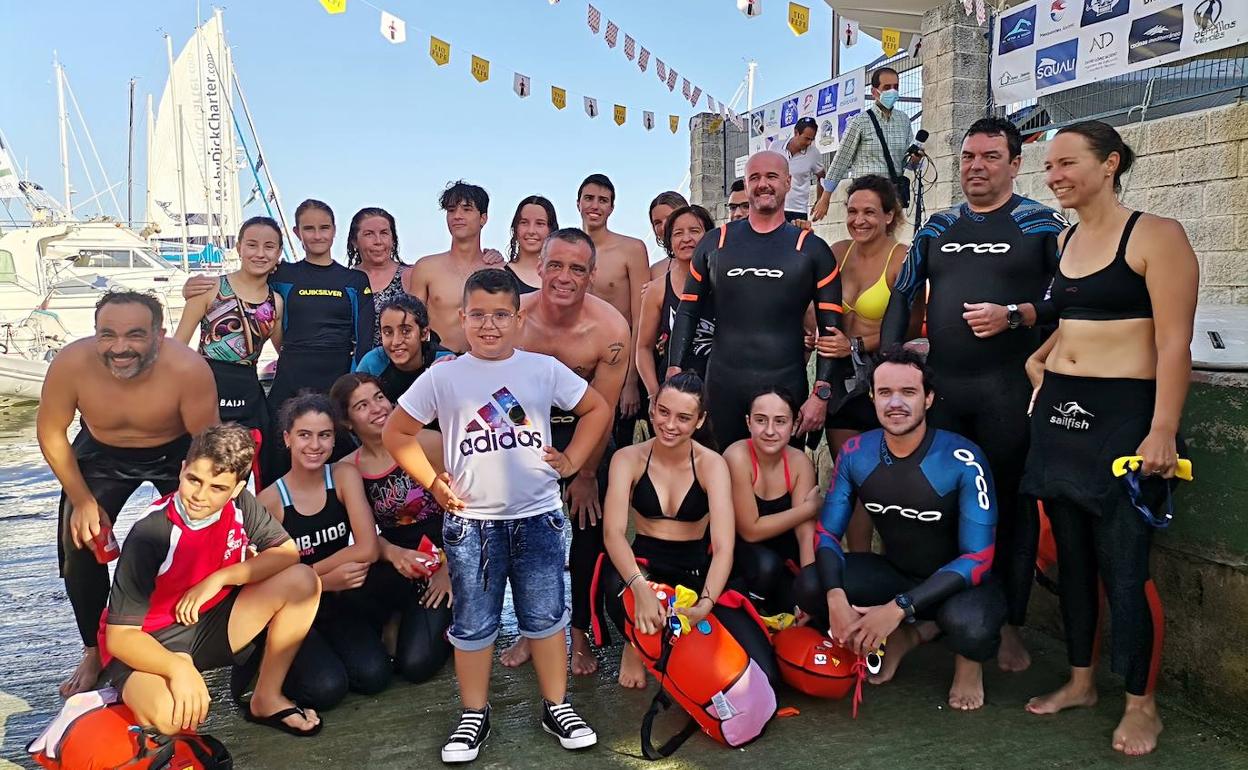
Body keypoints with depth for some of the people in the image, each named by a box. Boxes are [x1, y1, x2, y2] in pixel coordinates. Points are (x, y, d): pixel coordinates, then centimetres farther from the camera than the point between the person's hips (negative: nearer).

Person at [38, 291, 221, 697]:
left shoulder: (188, 369, -37)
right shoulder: (70, 364, -31)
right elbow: (51, 433, -12)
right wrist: (82, 500, -11)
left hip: (176, 454, -2)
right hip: (101, 454, 2)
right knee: (80, 548, -1)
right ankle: (94, 651, 21)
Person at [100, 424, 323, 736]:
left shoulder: (239, 508, -11)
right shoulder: (150, 534, -24)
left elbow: (287, 554, -7)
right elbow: (119, 634, -23)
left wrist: (218, 578, -18)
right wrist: (179, 667, -40)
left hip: (213, 625, 5)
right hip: (150, 642, -5)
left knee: (302, 580, -15)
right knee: (173, 717, -38)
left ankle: (267, 699, -3)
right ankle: (136, 693, 2)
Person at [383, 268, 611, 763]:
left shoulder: (544, 369, -1)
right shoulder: (443, 378, -3)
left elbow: (597, 409, 10)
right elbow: (396, 432, 5)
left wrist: (572, 460, 2)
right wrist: (431, 482, 0)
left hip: (537, 517, 1)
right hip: (470, 523, 0)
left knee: (546, 616, 11)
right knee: (472, 624, 11)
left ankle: (557, 707, 27)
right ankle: (474, 716, 27)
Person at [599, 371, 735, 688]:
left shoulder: (711, 465, -12)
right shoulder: (628, 459, -10)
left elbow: (723, 547, -22)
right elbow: (613, 532, -23)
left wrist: (706, 603, -41)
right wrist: (641, 588, -41)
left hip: (695, 571, 1)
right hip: (642, 563, 0)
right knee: (619, 588, -37)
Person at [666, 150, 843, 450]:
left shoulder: (812, 249, 3)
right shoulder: (715, 243, 8)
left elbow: (831, 328, 1)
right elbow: (688, 313, 9)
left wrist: (821, 394, -8)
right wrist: (674, 373, -2)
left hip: (786, 386, -1)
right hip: (722, 386, 1)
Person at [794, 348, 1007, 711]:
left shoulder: (963, 460, -24)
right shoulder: (856, 453, -11)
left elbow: (977, 558, -25)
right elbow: (828, 533, -8)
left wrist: (898, 608, -34)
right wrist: (836, 598, -29)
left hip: (959, 581, -4)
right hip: (896, 572, 4)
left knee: (967, 625, -39)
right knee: (810, 586, -20)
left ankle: (969, 660, 2)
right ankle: (907, 634, 5)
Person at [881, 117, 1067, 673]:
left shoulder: (1042, 225, 3)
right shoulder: (937, 228, 15)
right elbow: (903, 296, 14)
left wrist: (1014, 315, -16)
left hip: (1010, 390, -3)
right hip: (939, 387, 4)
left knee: (1009, 502, 4)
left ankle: (1009, 623, 18)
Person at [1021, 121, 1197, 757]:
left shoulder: (1155, 236, -8)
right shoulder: (1062, 241, 13)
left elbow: (1174, 343, -13)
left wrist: (1163, 432, -19)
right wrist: (1037, 359, 7)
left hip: (1123, 414, -7)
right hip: (1059, 411, 7)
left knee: (1123, 564, -2)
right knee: (1072, 554, 13)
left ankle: (1141, 705, 16)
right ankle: (1080, 681, 28)